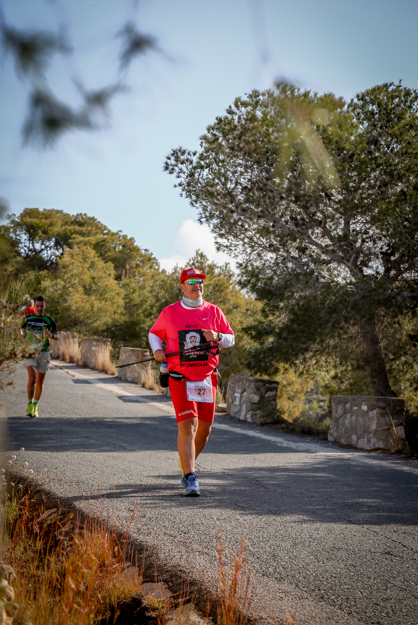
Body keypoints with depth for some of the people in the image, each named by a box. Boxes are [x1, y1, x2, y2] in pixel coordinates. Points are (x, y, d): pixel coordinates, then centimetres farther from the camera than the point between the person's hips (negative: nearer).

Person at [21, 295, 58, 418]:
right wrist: (20, 331, -7)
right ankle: (30, 404, 0)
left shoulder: (49, 320, 4)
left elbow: (57, 336, 8)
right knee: (32, 378, -18)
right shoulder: (27, 318, 6)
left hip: (43, 352, 1)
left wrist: (51, 335, -14)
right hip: (29, 352, -1)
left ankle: (35, 406, 25)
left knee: (40, 381, 8)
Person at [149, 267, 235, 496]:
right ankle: (190, 479, -13)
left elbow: (231, 339, 10)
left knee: (204, 428, 9)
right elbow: (154, 333, 16)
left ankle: (187, 462, 38)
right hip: (180, 379, -3)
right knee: (187, 425, -15)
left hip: (207, 378, 3)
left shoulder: (214, 311, 6)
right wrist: (157, 350, -5)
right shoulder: (169, 313, 3)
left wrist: (217, 337, -11)